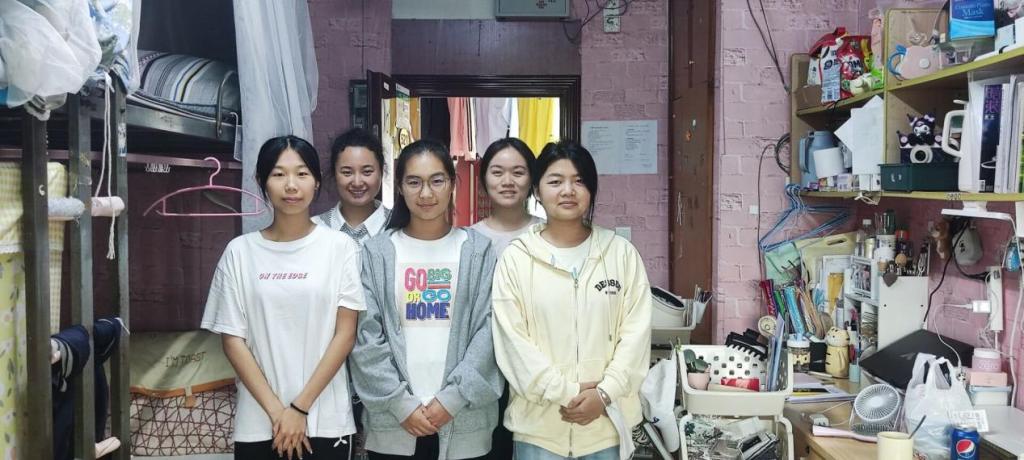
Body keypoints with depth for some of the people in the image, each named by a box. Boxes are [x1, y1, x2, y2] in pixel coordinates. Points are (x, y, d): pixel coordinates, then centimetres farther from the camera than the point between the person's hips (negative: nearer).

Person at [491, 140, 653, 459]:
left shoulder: (622, 253, 3)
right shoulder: (516, 258, -2)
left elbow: (636, 331, -1)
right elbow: (513, 341, -7)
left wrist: (604, 394, -11)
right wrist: (567, 393, -13)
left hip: (607, 420, 1)